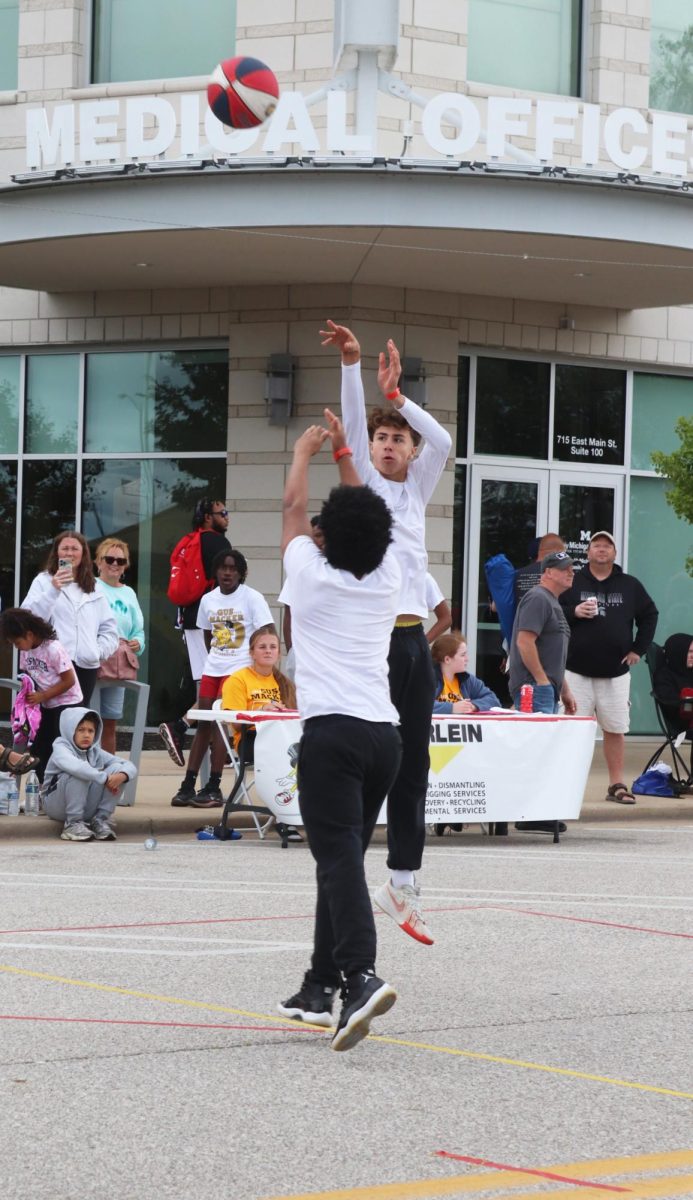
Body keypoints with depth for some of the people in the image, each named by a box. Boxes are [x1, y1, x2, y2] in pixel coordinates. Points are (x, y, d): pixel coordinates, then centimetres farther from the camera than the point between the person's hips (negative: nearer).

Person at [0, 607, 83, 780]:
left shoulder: (53, 649, -23)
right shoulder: (25, 651, -1)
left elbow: (69, 681, -21)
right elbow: (28, 675, 12)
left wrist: (42, 696, -21)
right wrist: (28, 691, -9)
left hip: (67, 704, -8)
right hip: (46, 706, 8)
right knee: (39, 749, 8)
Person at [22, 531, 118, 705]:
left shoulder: (94, 589, 22)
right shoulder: (44, 581, 6)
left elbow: (109, 628, 20)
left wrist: (100, 651, 3)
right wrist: (53, 590, -19)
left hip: (86, 666, 5)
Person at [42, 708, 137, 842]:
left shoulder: (95, 752, 5)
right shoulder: (61, 748, -13)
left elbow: (130, 766, -2)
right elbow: (75, 766, -37)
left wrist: (122, 775, -25)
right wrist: (105, 778, -38)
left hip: (86, 808, 5)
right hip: (56, 805, -5)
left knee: (116, 768, -9)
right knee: (79, 773, -32)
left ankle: (101, 820, -6)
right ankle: (73, 824, -21)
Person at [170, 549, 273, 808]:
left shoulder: (252, 598, -5)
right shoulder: (208, 600, 10)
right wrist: (216, 657, 13)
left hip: (239, 670, -5)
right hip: (212, 668, 5)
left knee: (219, 723, -13)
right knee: (203, 724, 6)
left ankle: (213, 788, -10)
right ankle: (188, 785, 7)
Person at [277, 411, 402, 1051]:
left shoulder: (312, 574, 1)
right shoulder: (387, 577, 11)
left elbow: (294, 507, 17)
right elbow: (363, 515, 28)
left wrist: (304, 452, 33)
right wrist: (342, 452, 38)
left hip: (331, 732, -5)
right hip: (385, 733, 5)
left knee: (339, 858, -15)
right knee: (342, 858, 14)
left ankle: (361, 974, -34)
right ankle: (320, 988, 17)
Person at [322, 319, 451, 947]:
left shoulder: (416, 491, 16)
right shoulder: (363, 487, 7)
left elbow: (443, 440, 0)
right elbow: (353, 424, -8)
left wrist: (396, 394, -7)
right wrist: (351, 363, -20)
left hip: (413, 638, 5)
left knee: (413, 765, 6)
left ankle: (404, 880, 12)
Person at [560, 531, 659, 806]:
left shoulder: (630, 585, 8)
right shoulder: (572, 583, 3)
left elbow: (649, 615, 14)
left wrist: (638, 649, 6)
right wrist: (573, 613, -15)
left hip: (615, 672, 2)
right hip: (577, 670, -2)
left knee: (616, 729, 4)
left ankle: (617, 786, 11)